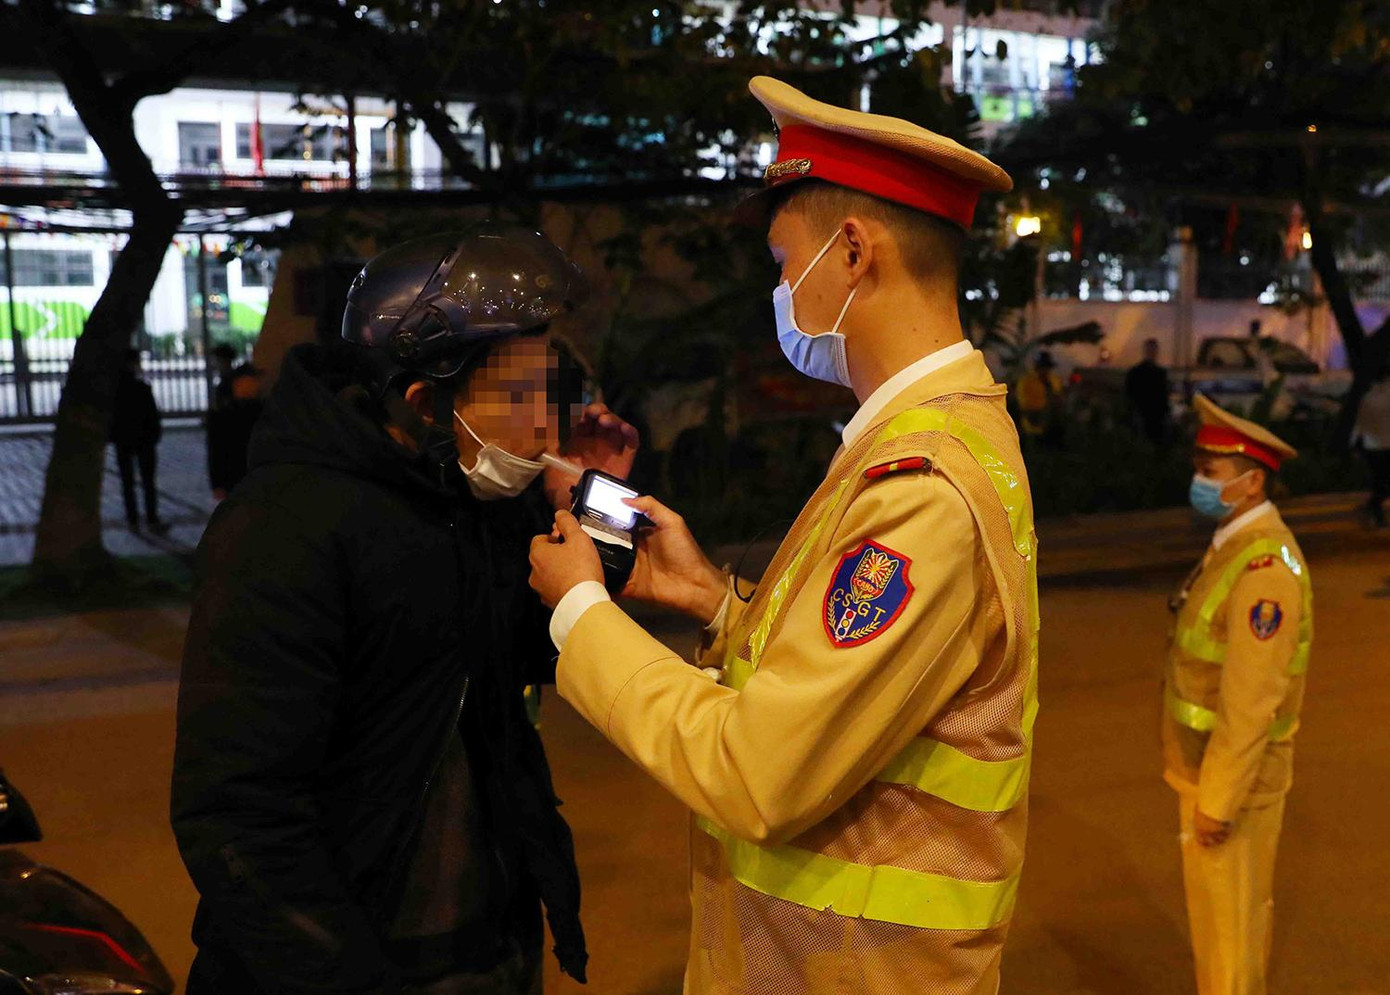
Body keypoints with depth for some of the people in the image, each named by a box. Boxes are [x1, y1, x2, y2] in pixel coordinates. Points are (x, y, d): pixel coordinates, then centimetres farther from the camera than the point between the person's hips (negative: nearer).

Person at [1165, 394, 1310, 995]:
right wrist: (1205, 783, 17)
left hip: (1232, 777, -9)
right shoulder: (1234, 544, 6)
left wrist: (1218, 799, -21)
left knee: (1228, 916, 6)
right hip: (1206, 764, 9)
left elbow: (1252, 700, -26)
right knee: (1225, 906, 23)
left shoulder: (1267, 567, -25)